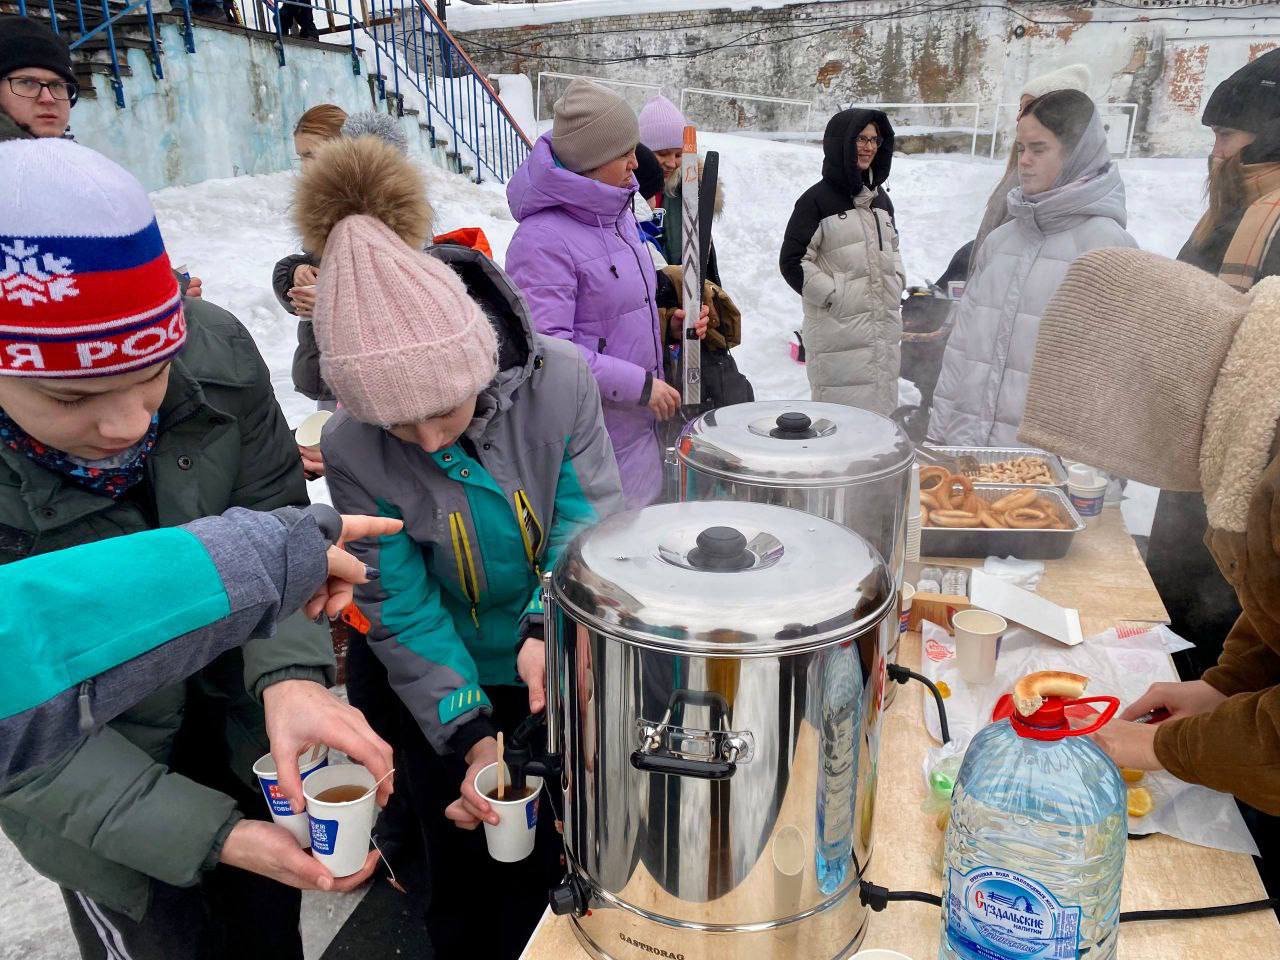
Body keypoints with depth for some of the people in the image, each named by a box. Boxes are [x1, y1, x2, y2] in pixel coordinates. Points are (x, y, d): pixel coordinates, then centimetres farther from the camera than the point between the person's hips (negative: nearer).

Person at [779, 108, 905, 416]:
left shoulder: (880, 198, 17)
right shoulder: (818, 199, -5)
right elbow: (793, 261, -9)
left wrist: (896, 283, 13)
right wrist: (834, 296, -12)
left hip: (886, 329, 7)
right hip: (838, 331, -7)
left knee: (882, 412, 12)